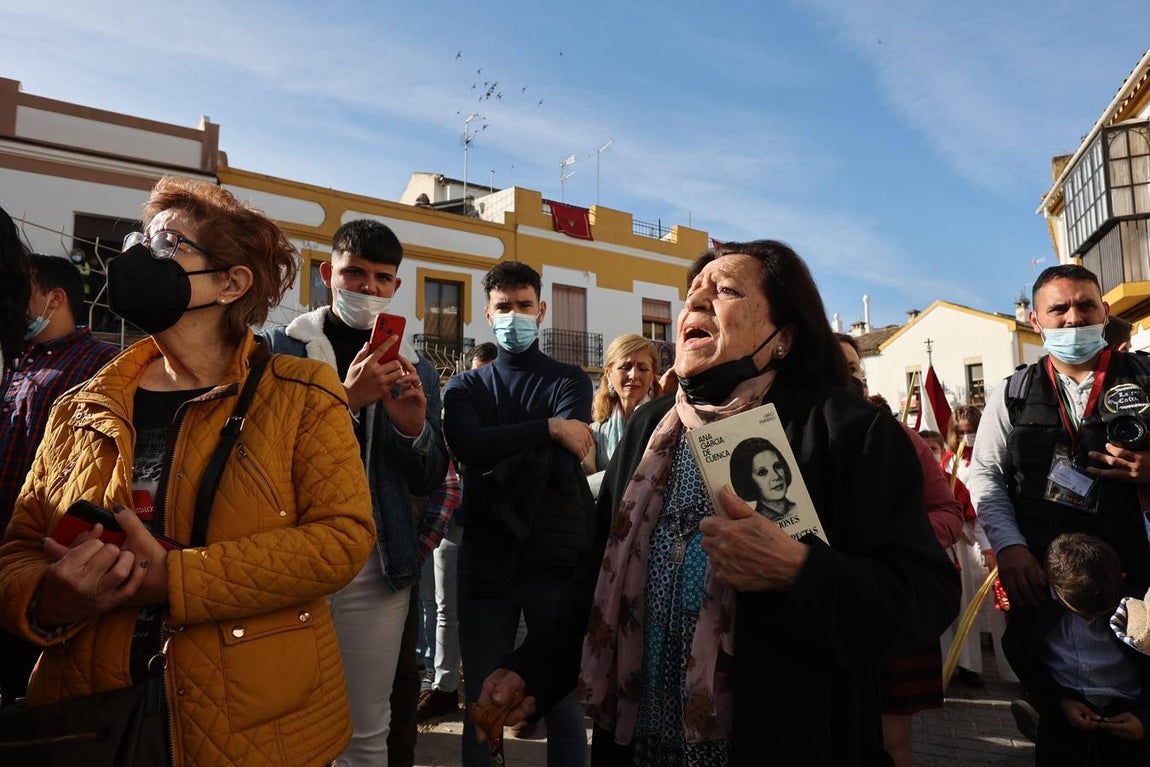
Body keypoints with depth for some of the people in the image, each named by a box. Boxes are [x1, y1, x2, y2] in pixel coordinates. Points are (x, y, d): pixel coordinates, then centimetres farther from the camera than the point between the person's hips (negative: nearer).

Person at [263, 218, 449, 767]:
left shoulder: (415, 369, 8)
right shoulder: (280, 349, 1)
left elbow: (429, 482, 8)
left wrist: (414, 428, -13)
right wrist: (345, 399, -22)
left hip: (378, 566, 2)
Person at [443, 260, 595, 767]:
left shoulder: (569, 381, 4)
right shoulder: (465, 387, 9)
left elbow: (561, 461, -14)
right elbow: (467, 446, -14)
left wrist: (500, 455, -11)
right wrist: (548, 426, -16)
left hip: (558, 558, -1)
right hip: (485, 562, 2)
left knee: (565, 702, 9)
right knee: (481, 703, 13)